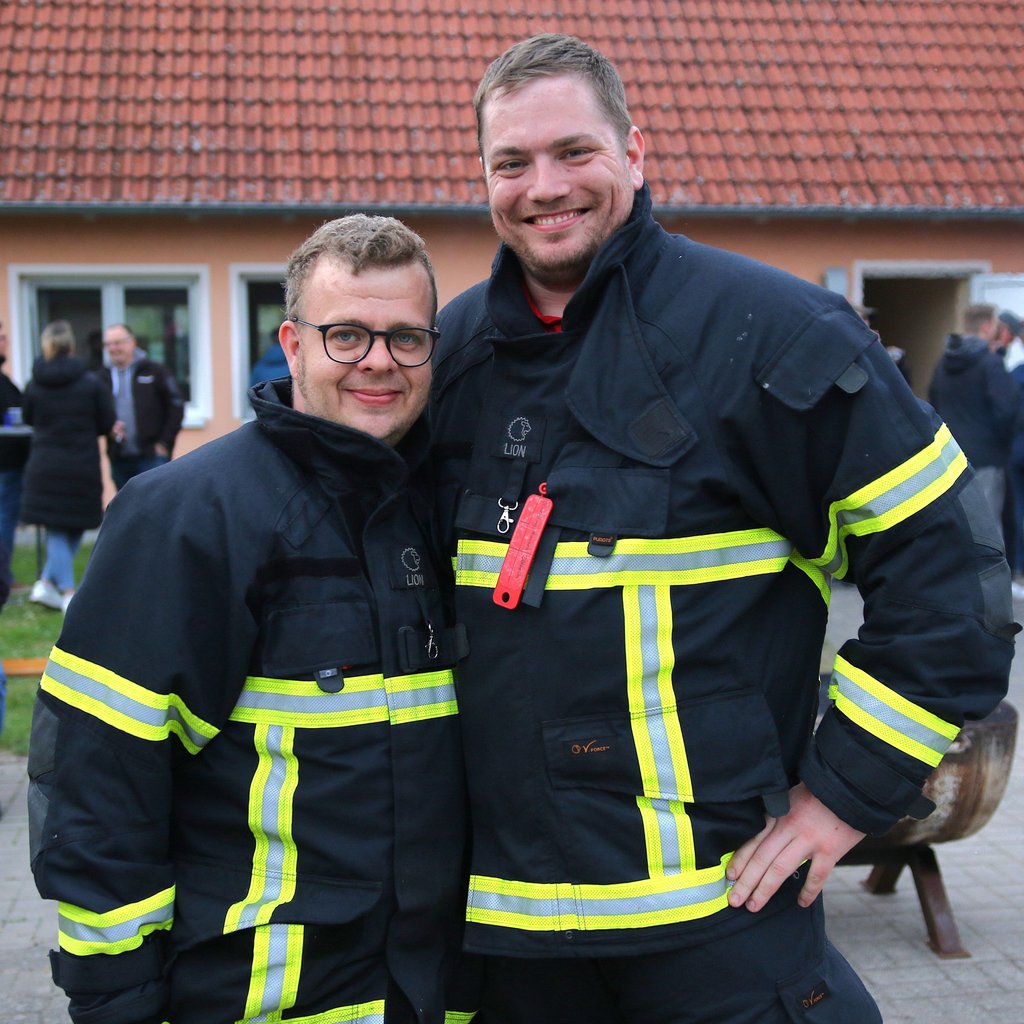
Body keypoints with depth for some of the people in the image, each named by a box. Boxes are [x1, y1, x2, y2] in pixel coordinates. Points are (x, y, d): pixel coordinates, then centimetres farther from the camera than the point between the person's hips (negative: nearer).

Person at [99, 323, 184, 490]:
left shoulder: (155, 371, -1)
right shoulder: (103, 377, 9)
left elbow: (175, 407, -2)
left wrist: (164, 443, -6)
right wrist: (109, 428, -9)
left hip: (153, 456, -4)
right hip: (119, 460, 4)